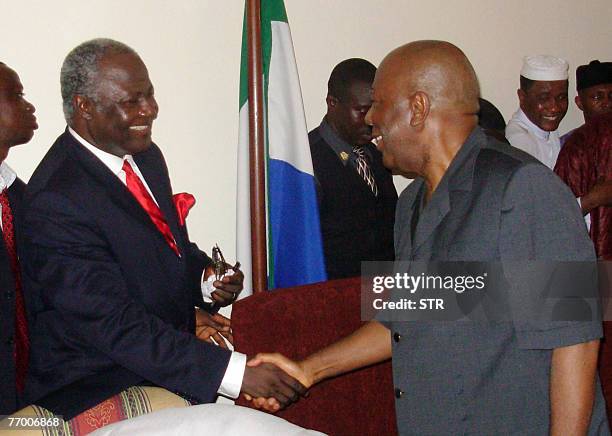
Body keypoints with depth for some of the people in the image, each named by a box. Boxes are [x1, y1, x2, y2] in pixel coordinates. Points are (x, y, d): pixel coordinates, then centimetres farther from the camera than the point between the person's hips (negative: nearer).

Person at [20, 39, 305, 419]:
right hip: (96, 388, -8)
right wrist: (237, 373, -30)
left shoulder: (147, 156, 6)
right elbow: (117, 325, -25)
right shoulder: (57, 202, -21)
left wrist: (204, 274, -2)